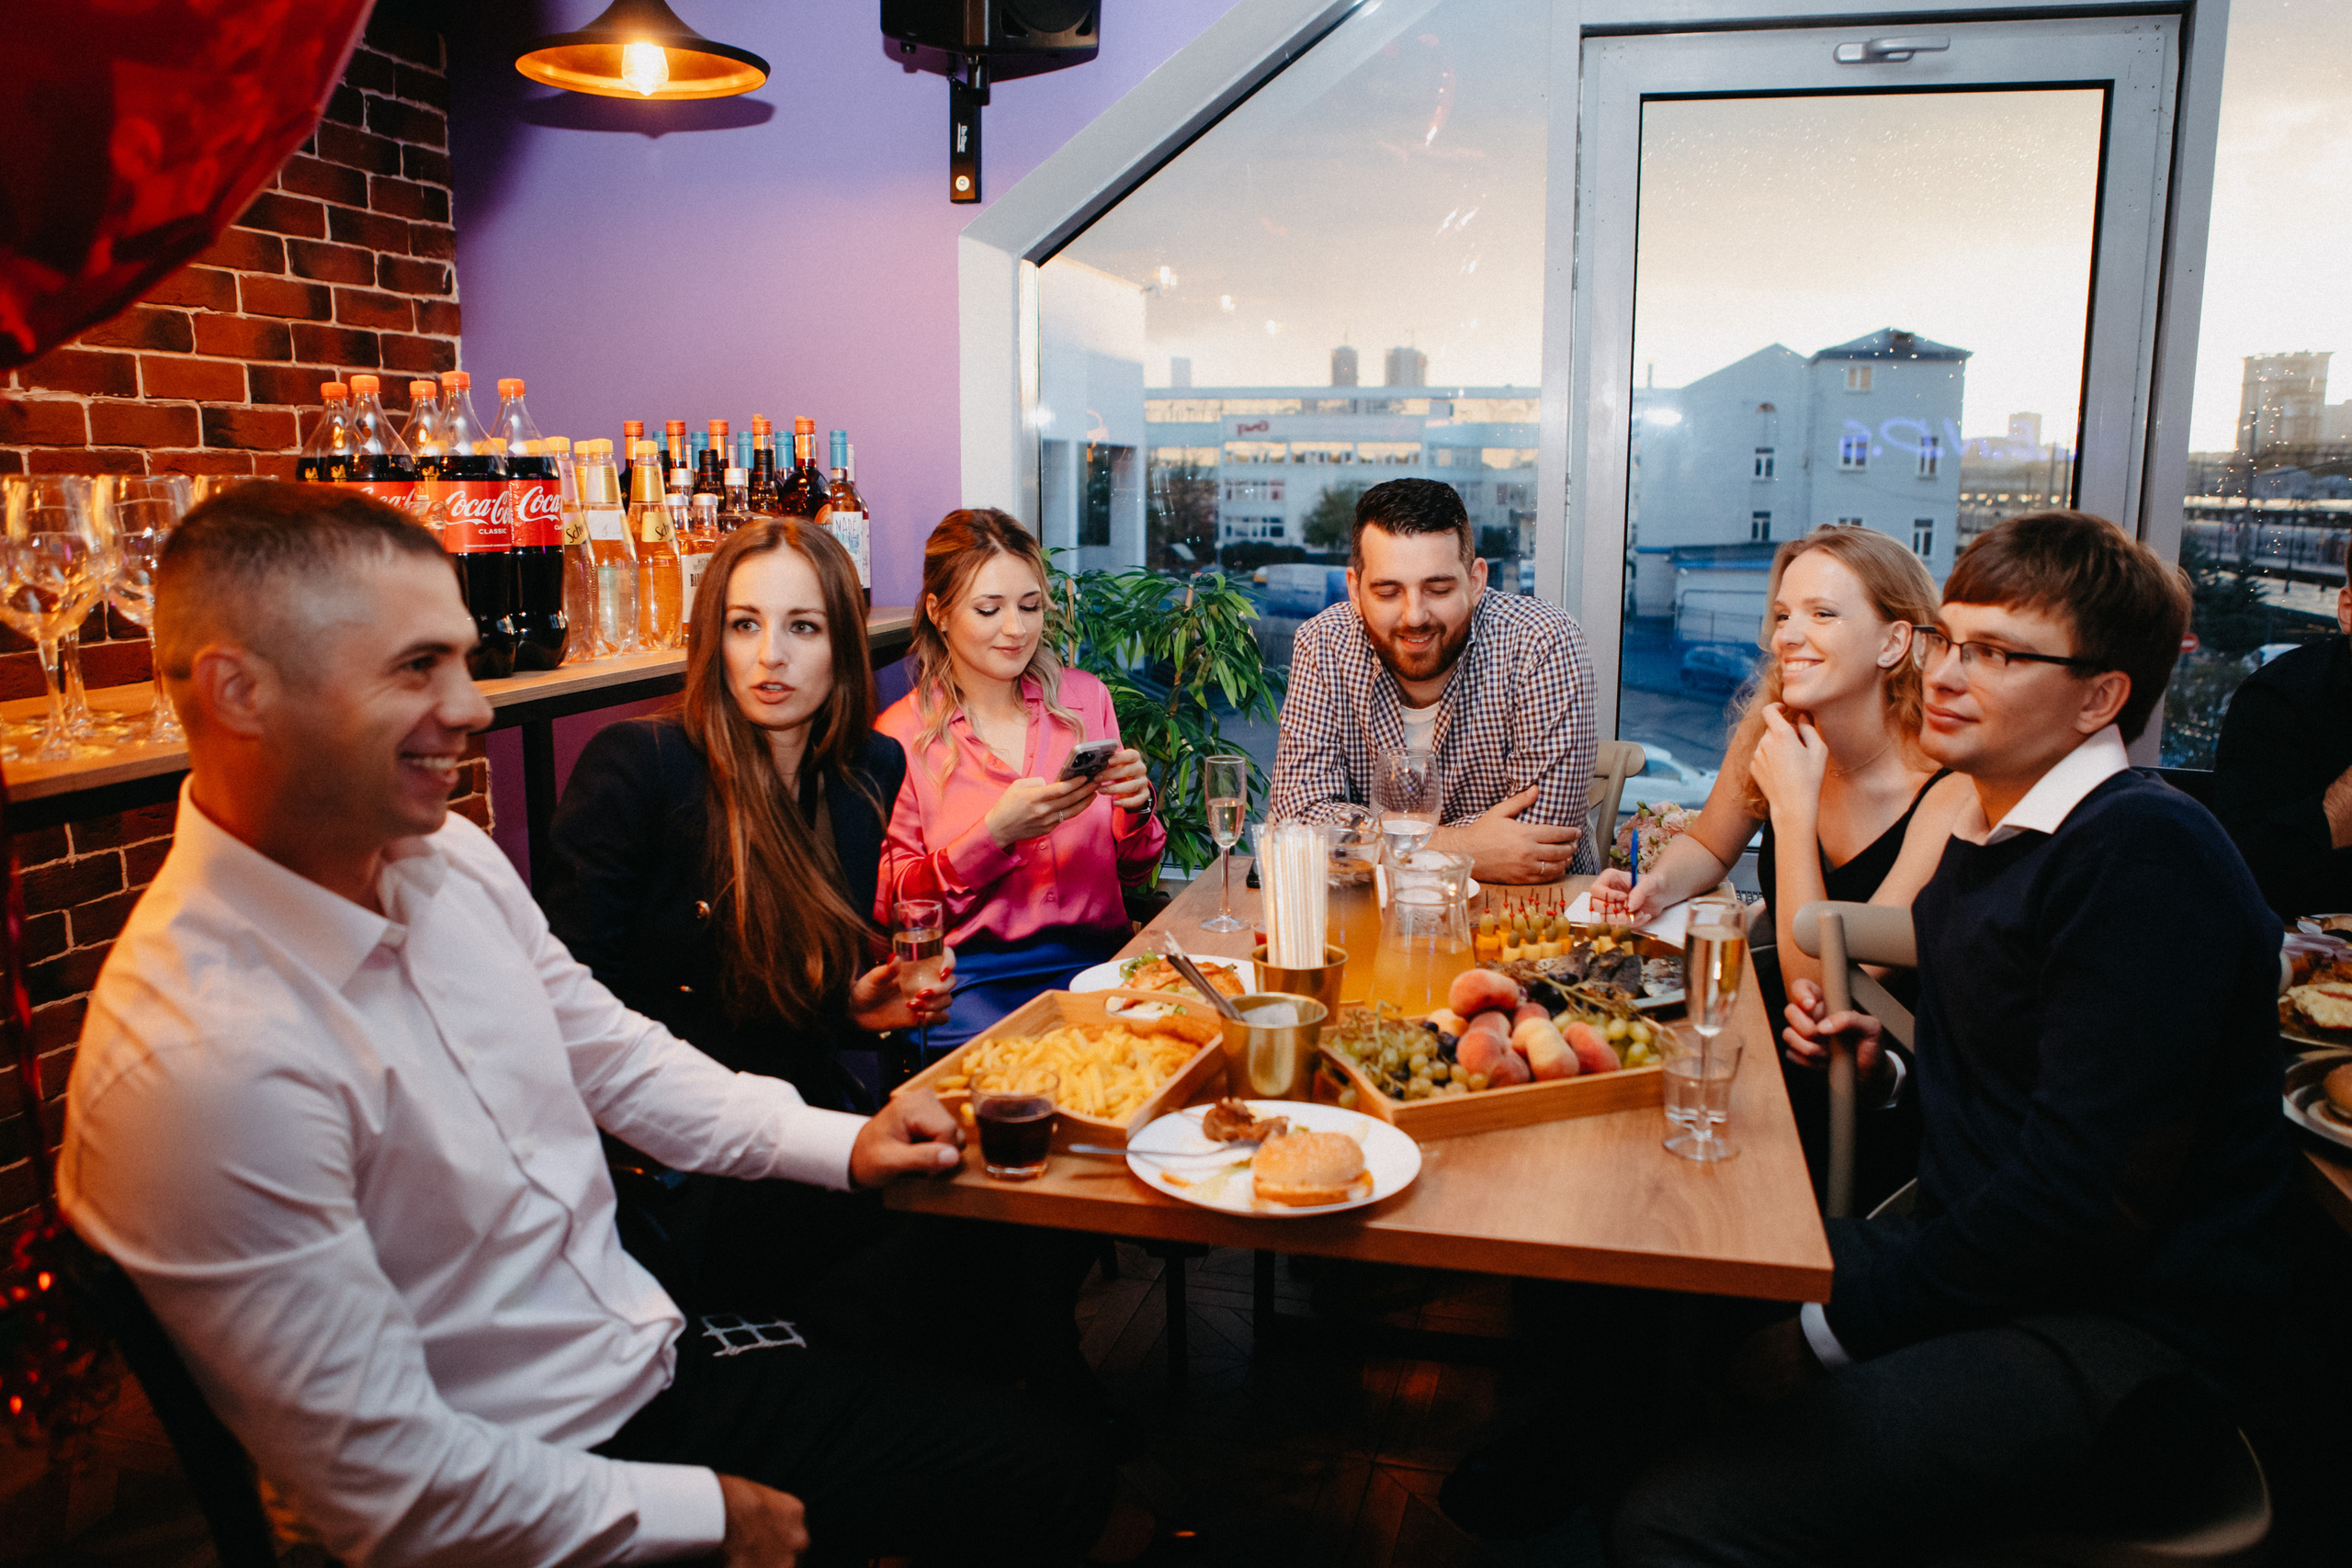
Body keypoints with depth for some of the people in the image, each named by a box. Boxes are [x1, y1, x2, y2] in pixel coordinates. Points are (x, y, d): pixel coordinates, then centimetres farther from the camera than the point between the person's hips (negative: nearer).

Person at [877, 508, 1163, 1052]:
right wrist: (994, 835, -17)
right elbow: (891, 904, -3)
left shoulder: (1083, 697, 11)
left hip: (1093, 959, 4)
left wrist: (1136, 806, -6)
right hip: (970, 979, -3)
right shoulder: (900, 735, 0)